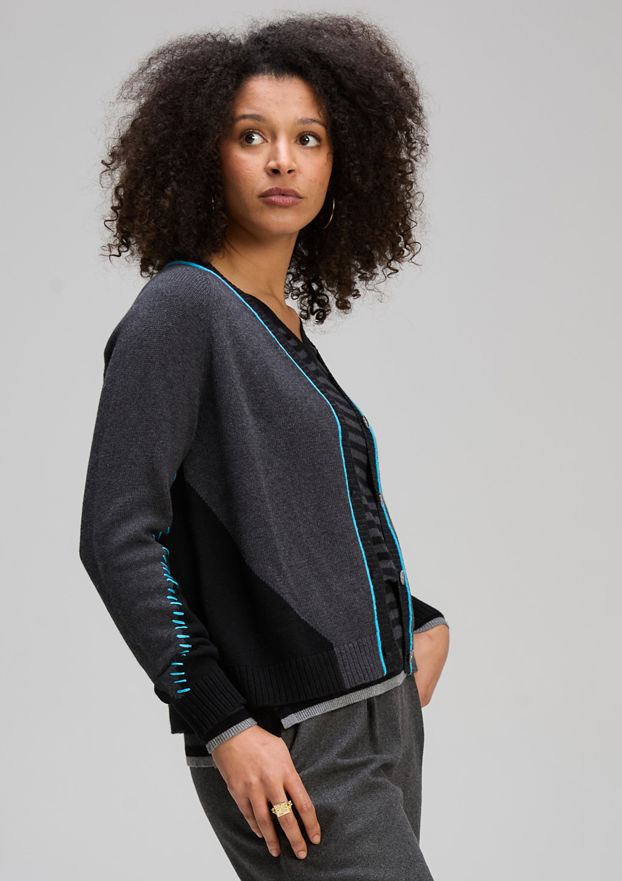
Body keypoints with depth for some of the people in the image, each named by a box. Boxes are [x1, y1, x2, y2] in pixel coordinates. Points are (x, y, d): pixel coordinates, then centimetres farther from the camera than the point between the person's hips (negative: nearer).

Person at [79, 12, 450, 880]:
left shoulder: (286, 327, 14)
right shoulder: (181, 309, -9)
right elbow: (116, 536, -16)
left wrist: (421, 622, 11)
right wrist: (222, 723, -19)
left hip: (381, 712, 8)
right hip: (288, 749, -8)